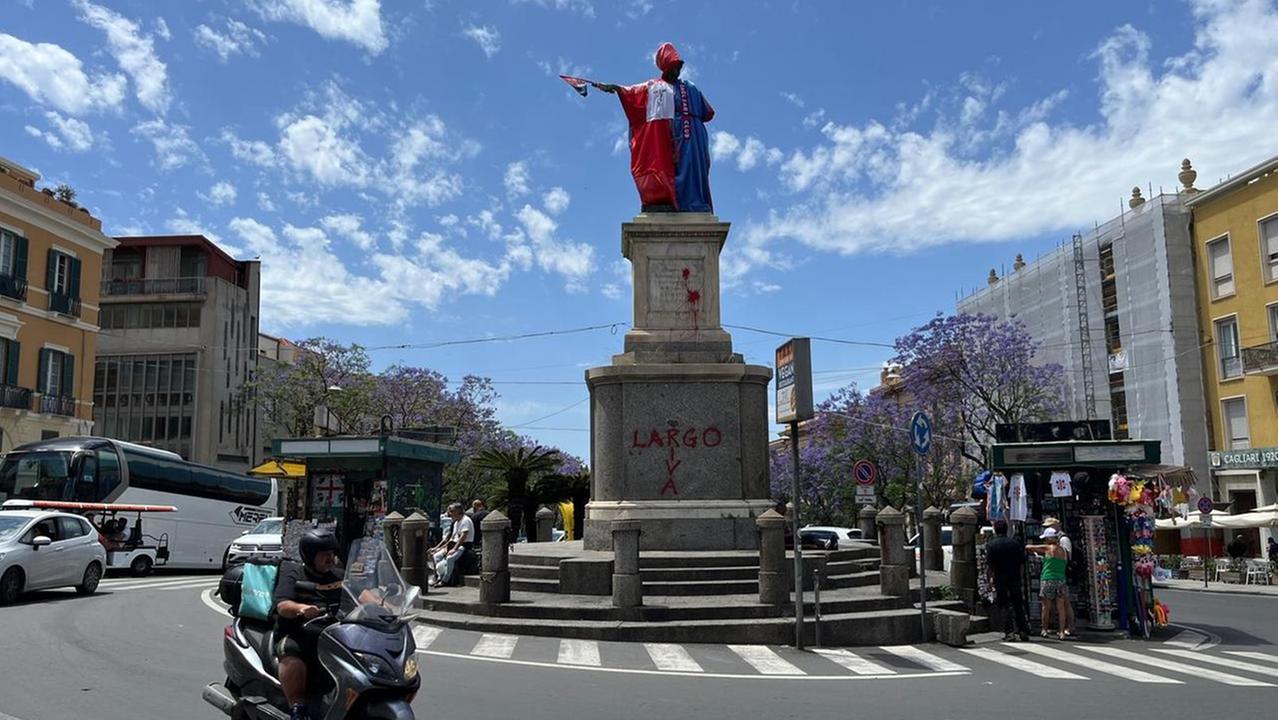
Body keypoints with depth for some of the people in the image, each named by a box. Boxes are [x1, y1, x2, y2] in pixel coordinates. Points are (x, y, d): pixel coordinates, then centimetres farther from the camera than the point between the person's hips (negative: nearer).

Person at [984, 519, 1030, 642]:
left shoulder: (991, 545, -5)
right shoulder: (1015, 542, 4)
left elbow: (989, 565, -9)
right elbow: (1022, 563, 4)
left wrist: (992, 578, 0)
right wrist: (1019, 576, 12)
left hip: (1000, 580, -2)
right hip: (1015, 578, 2)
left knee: (1005, 605, 4)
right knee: (1018, 605, 12)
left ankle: (1008, 632, -1)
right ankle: (1023, 632, 13)